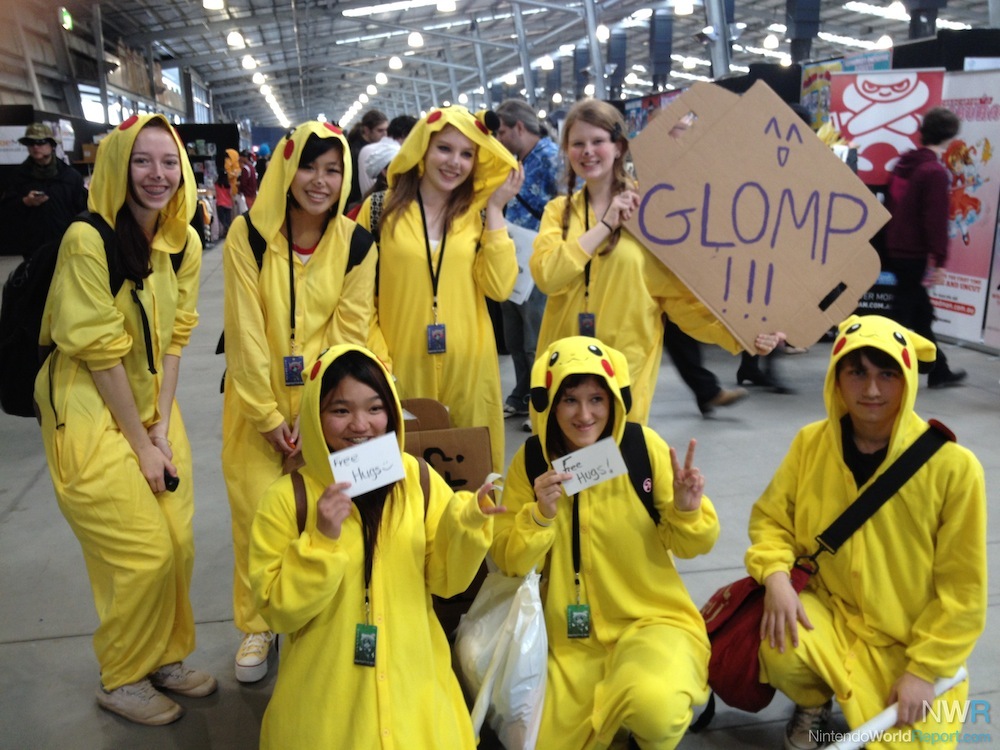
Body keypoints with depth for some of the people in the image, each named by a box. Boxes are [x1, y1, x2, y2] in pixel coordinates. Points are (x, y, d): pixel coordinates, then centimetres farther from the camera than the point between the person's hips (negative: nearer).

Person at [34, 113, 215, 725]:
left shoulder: (185, 243, 0)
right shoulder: (88, 240, -20)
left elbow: (173, 338, 3)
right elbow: (100, 353, -19)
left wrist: (162, 426, -4)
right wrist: (140, 443, -13)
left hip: (153, 405, 6)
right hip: (90, 411, -6)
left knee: (179, 545, 8)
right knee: (144, 555, -2)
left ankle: (167, 657, 33)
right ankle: (122, 681, 23)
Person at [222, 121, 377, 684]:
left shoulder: (357, 244, -4)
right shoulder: (249, 234, -7)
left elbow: (349, 334, -6)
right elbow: (245, 328, -9)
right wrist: (267, 414, -10)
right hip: (257, 399, 0)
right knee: (257, 511, -2)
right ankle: (256, 626, 20)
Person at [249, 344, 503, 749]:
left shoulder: (418, 479, -7)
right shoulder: (287, 497, -13)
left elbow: (445, 579, -2)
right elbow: (279, 610, -12)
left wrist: (468, 523, -19)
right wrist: (321, 540, -24)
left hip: (412, 678, 2)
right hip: (327, 692, -2)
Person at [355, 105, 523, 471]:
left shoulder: (478, 214, 6)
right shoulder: (380, 209, 0)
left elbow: (499, 288, -7)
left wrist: (495, 211, -7)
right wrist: (376, 358, -9)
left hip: (466, 366, 2)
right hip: (402, 366, -1)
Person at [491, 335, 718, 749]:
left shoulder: (644, 446, -11)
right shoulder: (530, 461, -7)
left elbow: (690, 546, -4)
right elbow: (509, 563, -7)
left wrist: (686, 509, -25)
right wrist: (540, 515, -24)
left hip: (653, 619, -2)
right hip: (571, 638, 3)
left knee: (655, 706, -30)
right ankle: (610, 706, 28)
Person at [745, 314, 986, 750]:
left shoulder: (952, 466, -17)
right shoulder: (811, 443, -9)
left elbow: (962, 588, -11)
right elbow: (771, 517, 2)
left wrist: (925, 670, -11)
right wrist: (775, 574, -19)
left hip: (913, 644, -1)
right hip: (831, 615, 1)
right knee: (780, 644, -28)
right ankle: (814, 704, 8)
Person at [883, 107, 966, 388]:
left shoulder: (903, 163, 11)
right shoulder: (935, 172, -14)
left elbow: (889, 205, 17)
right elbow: (937, 220, -19)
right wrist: (940, 261, -17)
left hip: (895, 249, 8)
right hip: (915, 254, -8)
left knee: (921, 312, 17)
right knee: (904, 313, -2)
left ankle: (939, 371, 28)